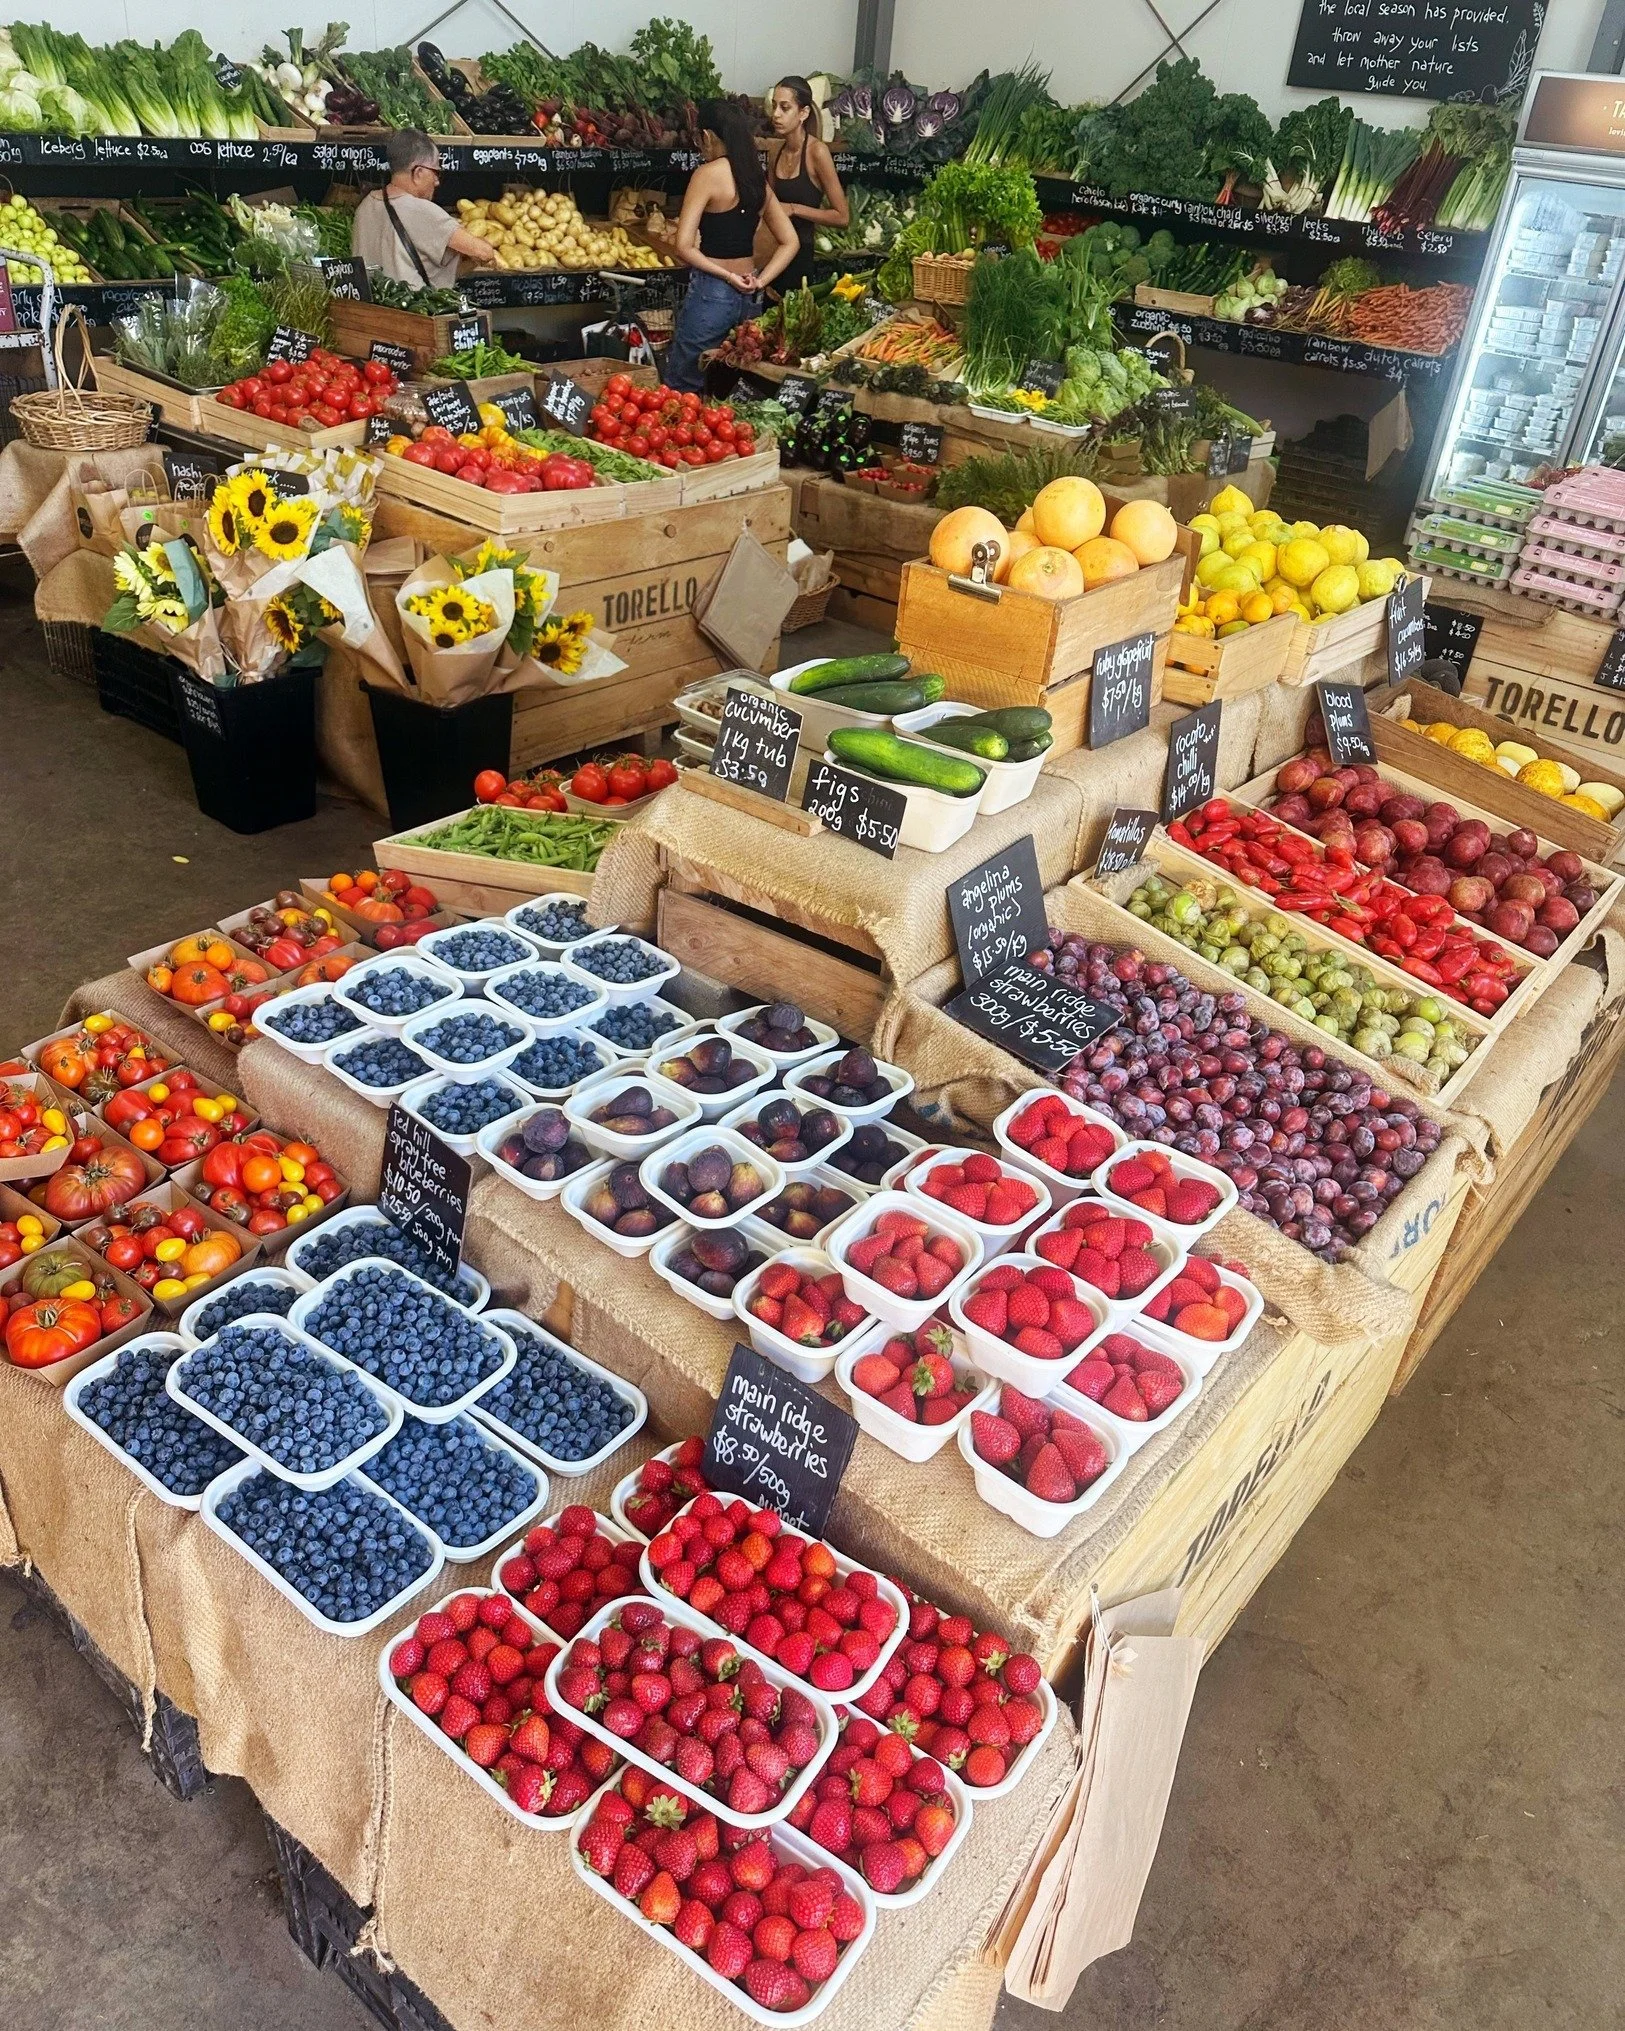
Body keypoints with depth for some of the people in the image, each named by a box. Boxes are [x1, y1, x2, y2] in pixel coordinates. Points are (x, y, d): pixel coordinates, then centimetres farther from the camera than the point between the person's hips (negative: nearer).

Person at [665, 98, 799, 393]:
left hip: (711, 292, -7)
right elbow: (790, 242, 13)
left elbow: (684, 247, -16)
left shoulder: (708, 173, -9)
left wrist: (728, 277, -9)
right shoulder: (757, 178, 10)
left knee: (680, 389, 2)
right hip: (750, 299, 7)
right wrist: (760, 282, 2)